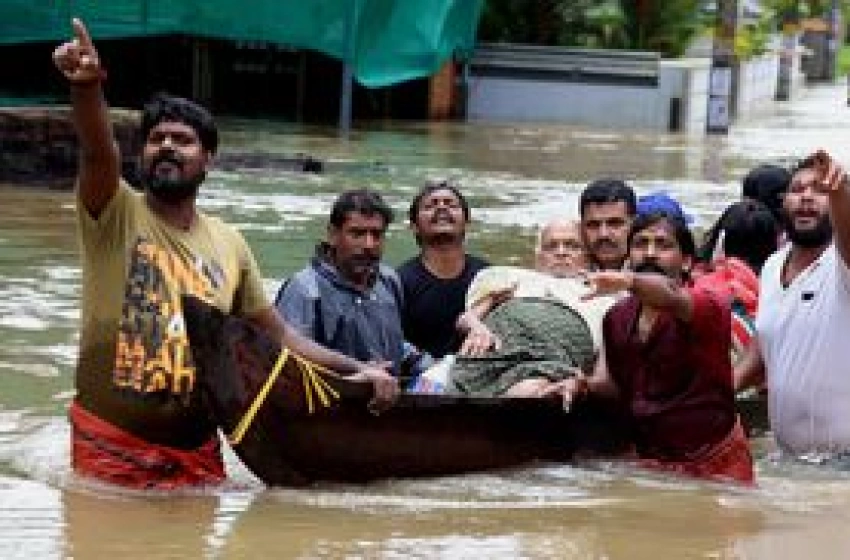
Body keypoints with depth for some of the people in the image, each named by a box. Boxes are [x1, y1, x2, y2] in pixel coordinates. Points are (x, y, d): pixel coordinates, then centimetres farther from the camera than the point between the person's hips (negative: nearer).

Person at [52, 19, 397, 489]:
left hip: (195, 450, 4)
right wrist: (87, 87, -46)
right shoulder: (115, 214, -5)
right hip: (109, 445, -4)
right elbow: (98, 152, -26)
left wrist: (355, 369, 5)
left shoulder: (229, 246, 8)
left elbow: (275, 333, 16)